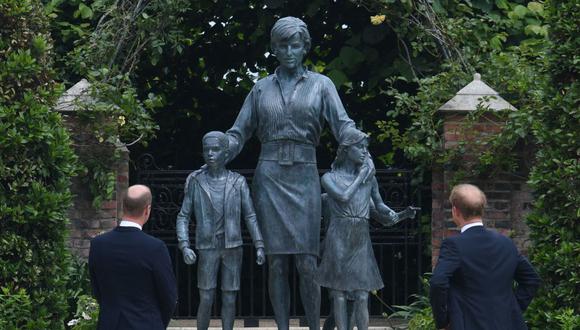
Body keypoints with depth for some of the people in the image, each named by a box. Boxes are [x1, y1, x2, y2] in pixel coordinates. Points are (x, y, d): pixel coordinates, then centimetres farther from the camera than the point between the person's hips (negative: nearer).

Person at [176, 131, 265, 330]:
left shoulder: (238, 182, 0)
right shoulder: (195, 182, -1)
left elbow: (250, 216, 1)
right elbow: (183, 217, 0)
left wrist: (260, 246, -8)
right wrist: (184, 246, -13)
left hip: (233, 249, 1)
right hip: (207, 250, -1)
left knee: (229, 299, 1)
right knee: (206, 300, -5)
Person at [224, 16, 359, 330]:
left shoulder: (321, 85, 6)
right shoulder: (261, 88, 11)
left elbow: (343, 126, -5)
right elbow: (238, 134, 11)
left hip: (304, 176, -1)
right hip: (270, 176, 1)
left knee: (306, 263, -7)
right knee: (276, 263, 0)